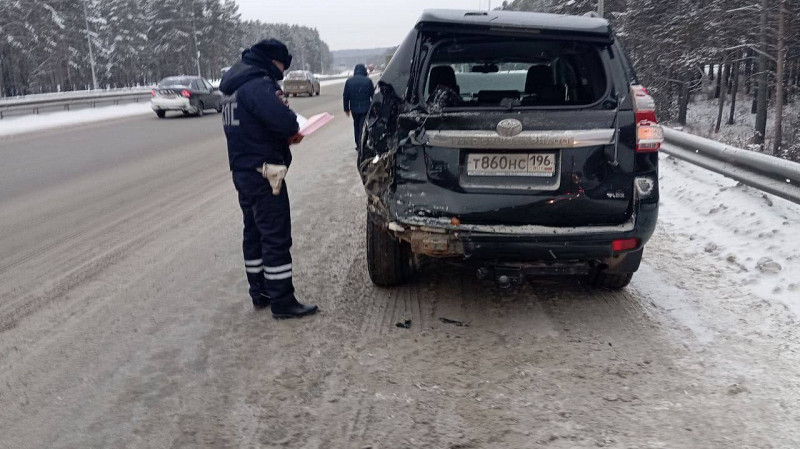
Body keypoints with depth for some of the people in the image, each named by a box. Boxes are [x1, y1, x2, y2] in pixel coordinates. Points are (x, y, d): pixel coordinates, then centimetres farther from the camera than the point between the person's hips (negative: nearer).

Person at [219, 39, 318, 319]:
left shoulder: (234, 87, 15)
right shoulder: (259, 85, -18)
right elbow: (281, 117, -32)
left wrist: (286, 133, 5)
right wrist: (293, 132, -10)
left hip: (242, 171, 10)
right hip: (263, 173, -10)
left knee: (254, 232, 16)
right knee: (277, 236, -5)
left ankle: (259, 293, 26)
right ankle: (282, 301, 0)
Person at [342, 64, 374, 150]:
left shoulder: (349, 81, 1)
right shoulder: (368, 81, -6)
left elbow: (345, 97, 4)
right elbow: (373, 95, -3)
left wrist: (346, 109, 12)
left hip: (354, 108, 3)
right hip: (365, 108, -3)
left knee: (356, 126, 18)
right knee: (363, 127, -1)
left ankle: (358, 145, 24)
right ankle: (361, 146, -10)